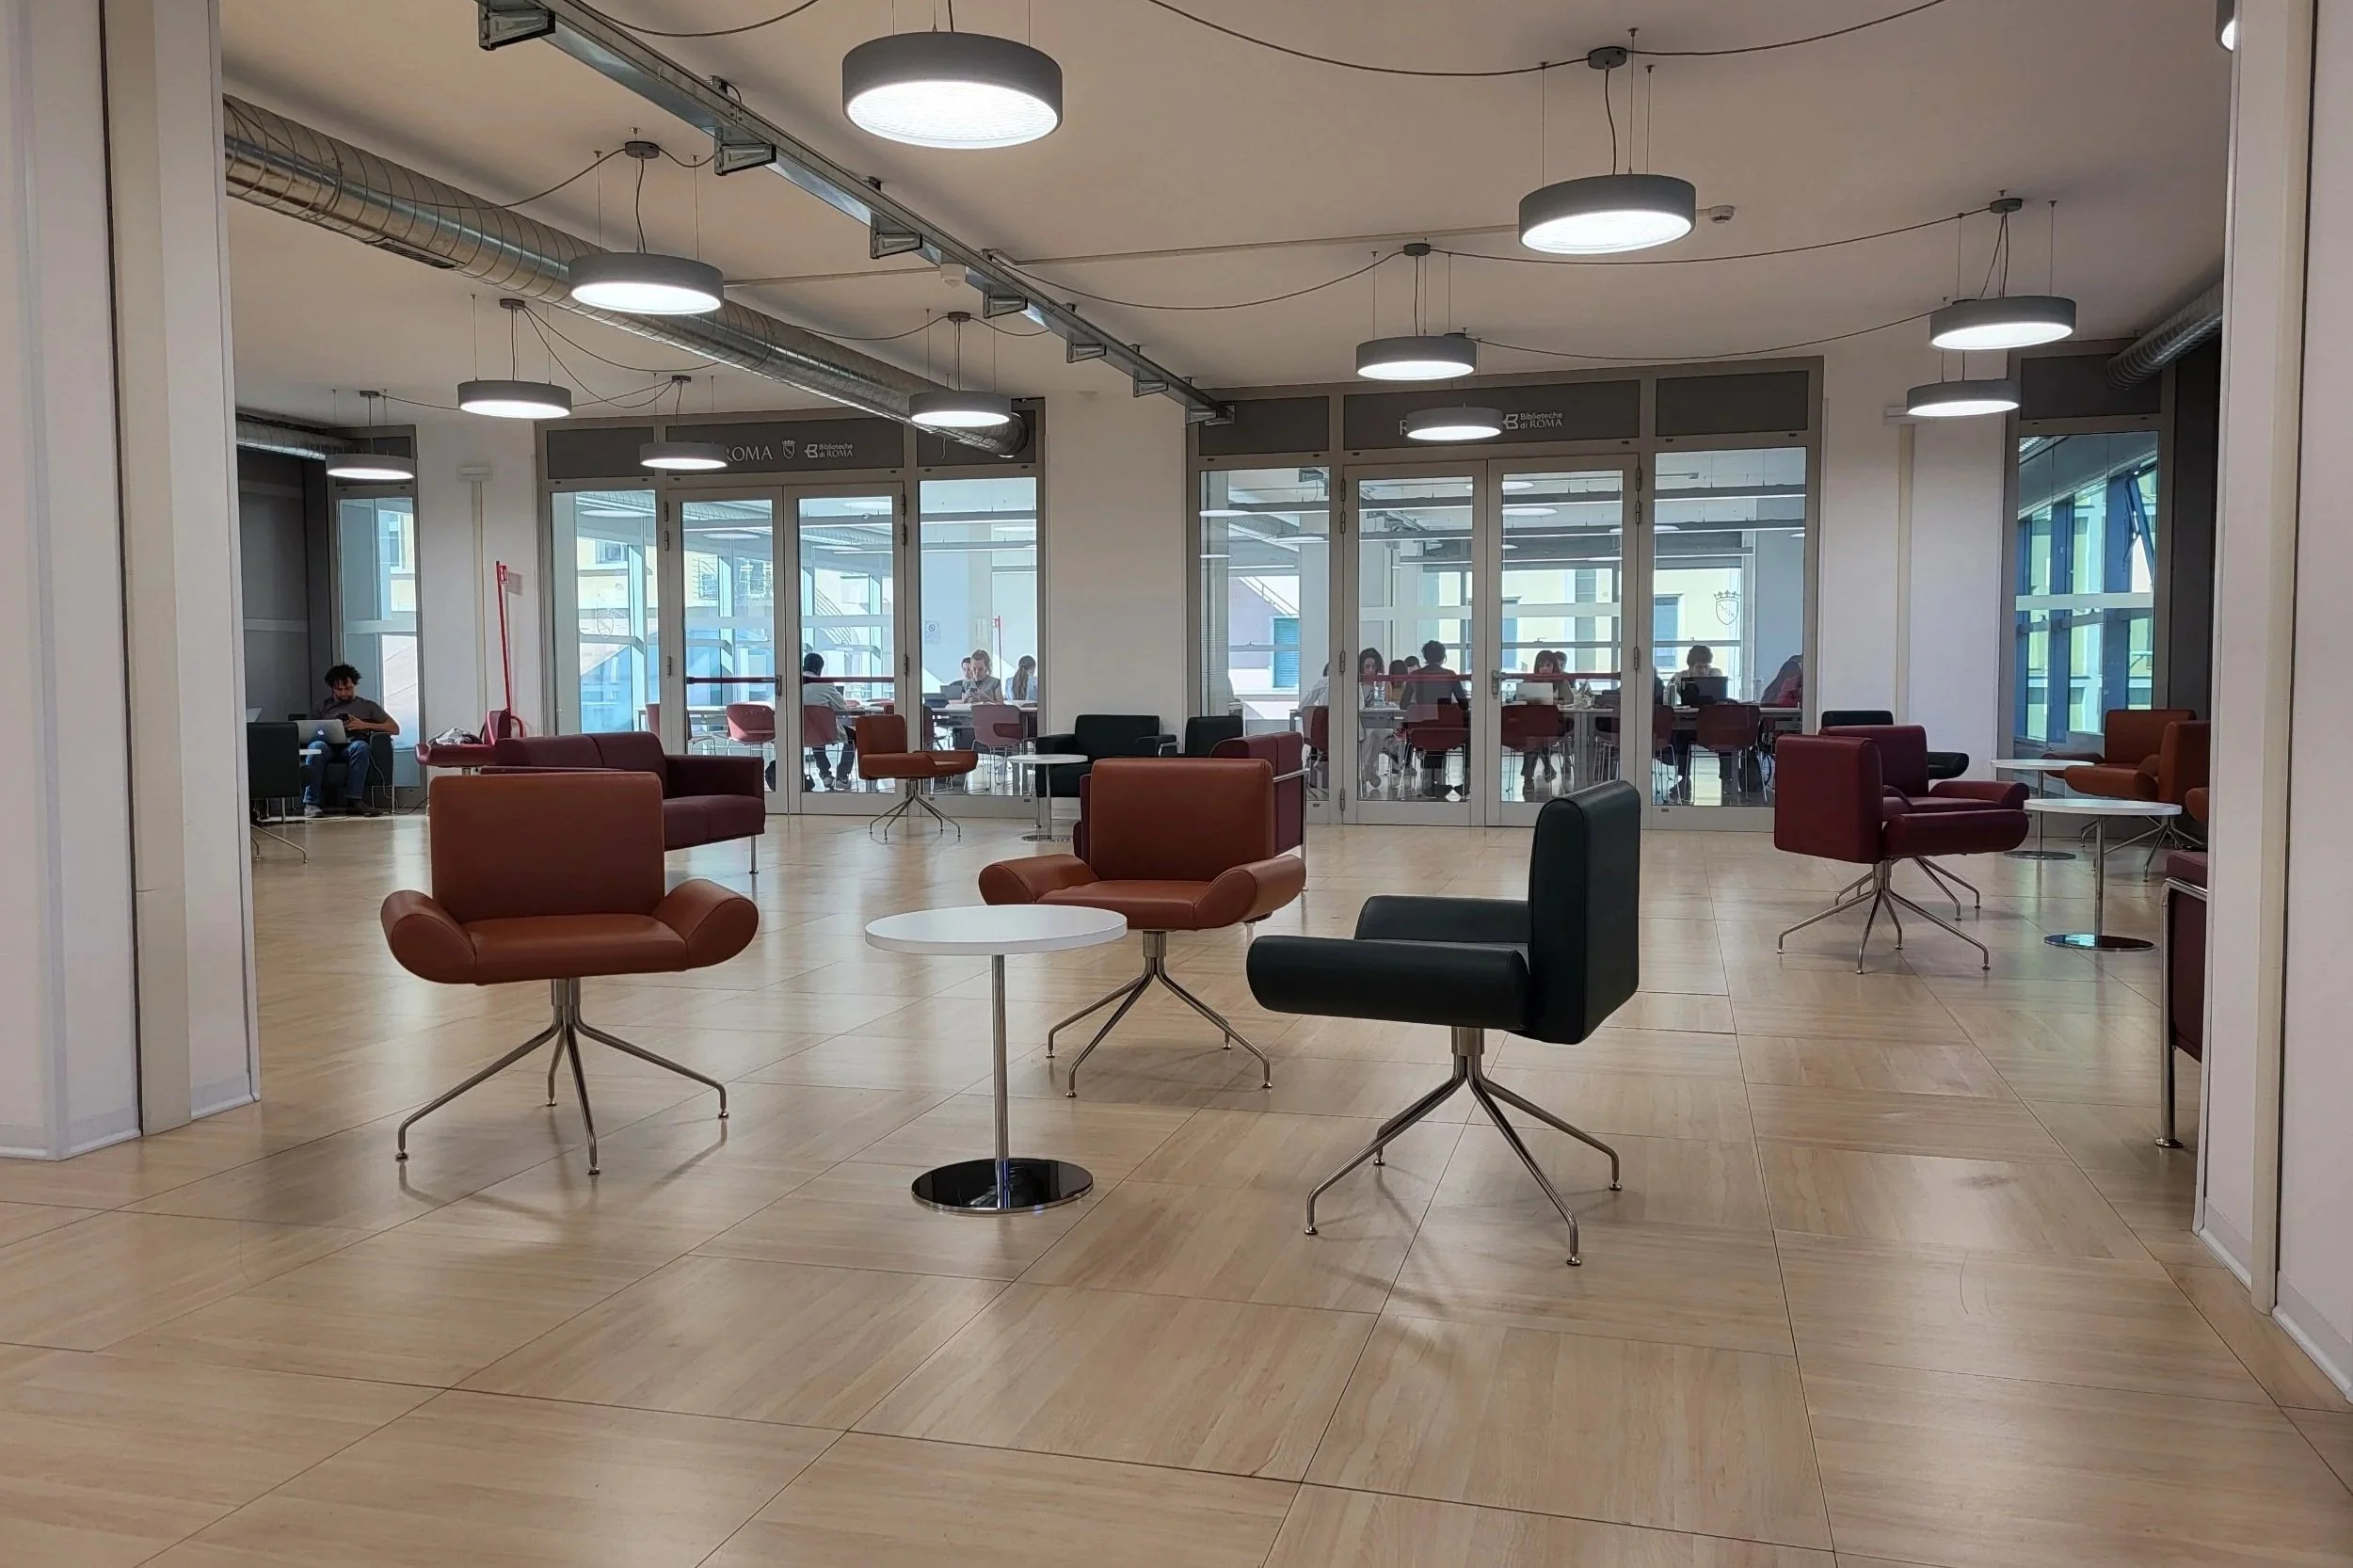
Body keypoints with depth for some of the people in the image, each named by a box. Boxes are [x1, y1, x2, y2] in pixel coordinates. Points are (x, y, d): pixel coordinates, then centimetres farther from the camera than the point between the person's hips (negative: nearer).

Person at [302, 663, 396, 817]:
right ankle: (311, 803, -40)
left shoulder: (367, 706, 24)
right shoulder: (322, 707, 27)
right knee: (316, 746, -37)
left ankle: (354, 800, -41)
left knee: (360, 746, -38)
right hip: (328, 746, 1)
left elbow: (395, 728, 14)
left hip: (351, 746, -1)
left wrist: (365, 725, 1)